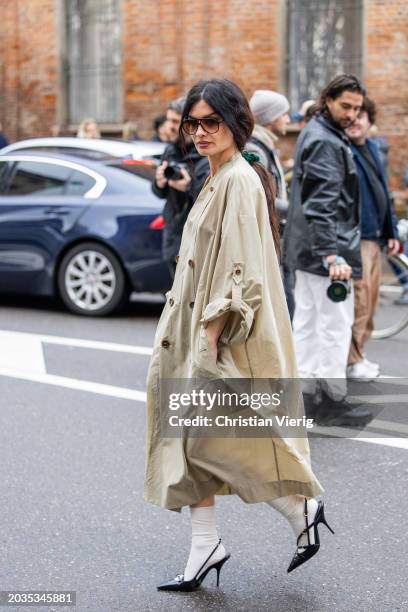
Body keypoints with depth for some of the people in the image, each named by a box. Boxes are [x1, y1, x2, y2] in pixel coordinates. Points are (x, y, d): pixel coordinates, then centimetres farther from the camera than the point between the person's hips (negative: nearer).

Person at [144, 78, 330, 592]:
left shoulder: (240, 180, -14)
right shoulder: (216, 179, 15)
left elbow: (241, 266, -21)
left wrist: (210, 330, -22)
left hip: (226, 336, -10)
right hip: (202, 327, 10)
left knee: (212, 437, -4)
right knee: (190, 434, 8)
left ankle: (301, 509, 12)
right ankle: (204, 546, 15)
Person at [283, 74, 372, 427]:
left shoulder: (316, 134, 16)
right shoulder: (325, 142, -16)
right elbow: (322, 204, -25)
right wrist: (333, 254, -31)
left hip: (308, 247, 11)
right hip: (326, 245, -11)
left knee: (307, 321, 12)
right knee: (336, 324, -4)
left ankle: (307, 393, 20)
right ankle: (332, 401, 2)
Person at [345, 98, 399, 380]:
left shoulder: (372, 148, 17)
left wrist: (391, 231, 19)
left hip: (375, 237, 9)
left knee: (370, 299, 13)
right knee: (358, 300, -7)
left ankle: (359, 353, 23)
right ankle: (352, 360, 3)